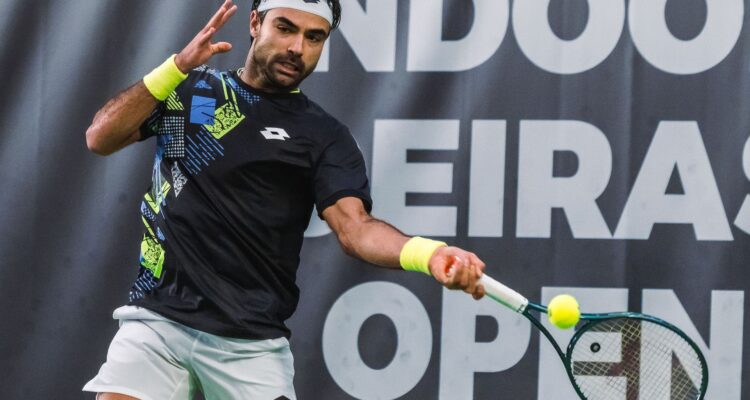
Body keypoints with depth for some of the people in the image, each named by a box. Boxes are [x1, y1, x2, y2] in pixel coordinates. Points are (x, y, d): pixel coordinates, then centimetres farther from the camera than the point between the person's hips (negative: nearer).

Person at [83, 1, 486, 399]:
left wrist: (429, 254, -31)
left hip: (252, 343, -1)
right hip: (157, 318, 1)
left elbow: (354, 227, -10)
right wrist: (176, 67, -8)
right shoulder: (189, 88, 12)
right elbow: (100, 138, 3)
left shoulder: (324, 136, 3)